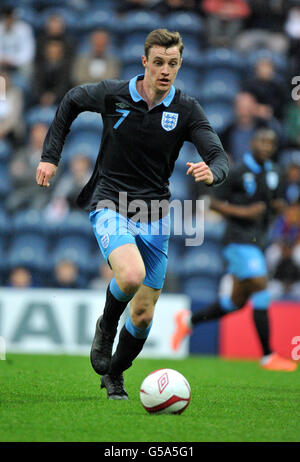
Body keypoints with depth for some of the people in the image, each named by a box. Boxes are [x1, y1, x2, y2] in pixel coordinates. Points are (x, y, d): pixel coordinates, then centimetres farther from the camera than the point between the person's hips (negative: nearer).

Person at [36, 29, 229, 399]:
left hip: (154, 217, 3)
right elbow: (71, 101, 12)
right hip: (110, 206, -3)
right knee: (131, 275, -32)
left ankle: (114, 374, 32)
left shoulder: (186, 110, -5)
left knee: (143, 316, 4)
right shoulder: (112, 95, -8)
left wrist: (211, 172, -36)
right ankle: (105, 327, 0)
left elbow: (219, 158, -11)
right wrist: (50, 156, 9)